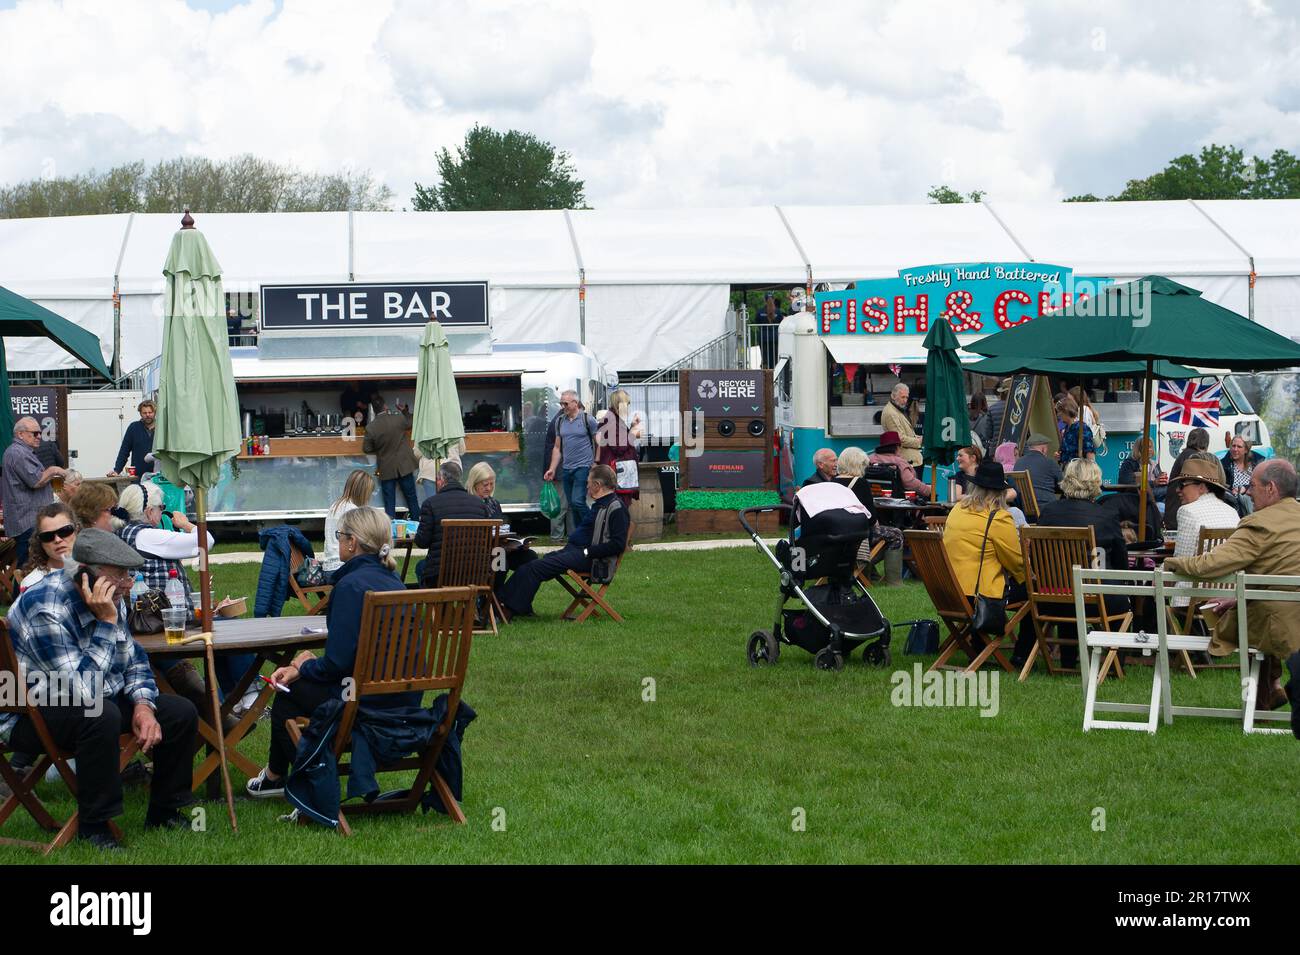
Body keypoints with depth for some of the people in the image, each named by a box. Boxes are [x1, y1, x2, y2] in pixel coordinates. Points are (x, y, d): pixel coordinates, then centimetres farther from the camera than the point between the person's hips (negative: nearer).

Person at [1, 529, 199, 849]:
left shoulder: (110, 600, -2)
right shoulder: (45, 611, -29)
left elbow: (133, 659, 11)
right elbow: (84, 689, -33)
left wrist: (143, 706, -7)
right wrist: (106, 623, -31)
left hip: (95, 701, 8)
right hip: (29, 714, -8)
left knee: (181, 713, -3)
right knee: (100, 714, -38)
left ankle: (164, 812, 13)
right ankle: (92, 826, -23)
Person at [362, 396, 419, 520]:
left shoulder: (371, 428, -15)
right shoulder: (398, 418, -12)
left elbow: (366, 449, -4)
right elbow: (409, 424, 10)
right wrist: (405, 411, 22)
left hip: (386, 469, -1)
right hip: (404, 466, 1)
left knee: (389, 502, 6)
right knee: (411, 498, 13)